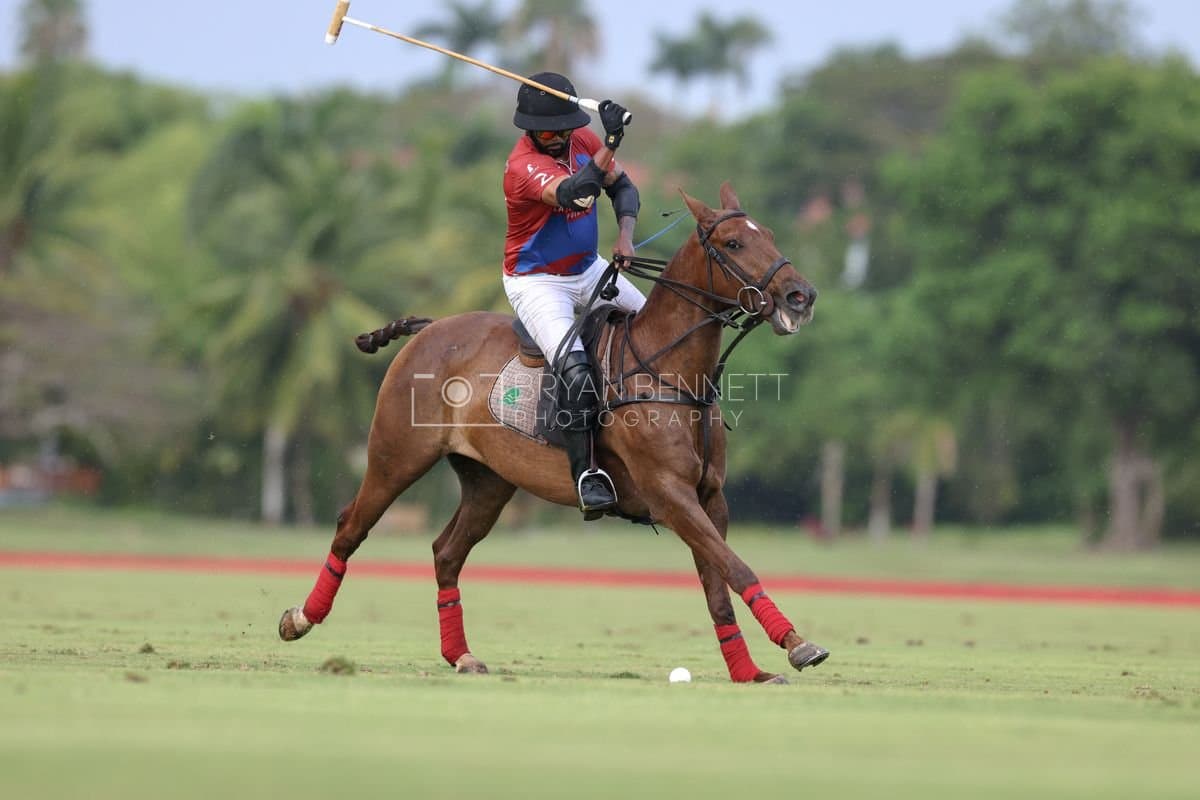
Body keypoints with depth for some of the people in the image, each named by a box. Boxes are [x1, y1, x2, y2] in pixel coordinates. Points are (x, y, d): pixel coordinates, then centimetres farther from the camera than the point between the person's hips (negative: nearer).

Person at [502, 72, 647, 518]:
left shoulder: (583, 141, -3)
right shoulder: (523, 166, -27)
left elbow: (623, 188, 4)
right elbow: (574, 194, -45)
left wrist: (625, 236, -15)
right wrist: (610, 144, -52)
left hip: (588, 270, 8)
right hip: (536, 282, -8)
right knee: (575, 369, -27)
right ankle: (585, 473, -22)